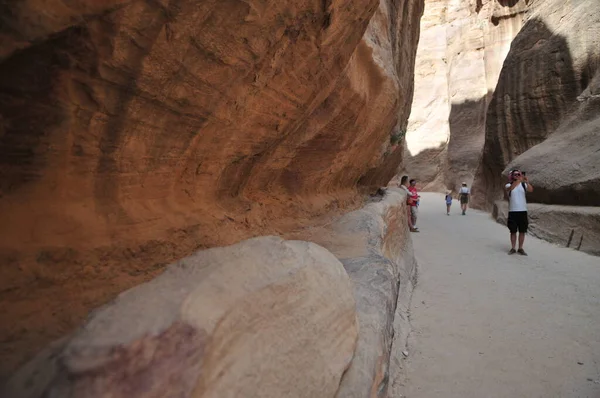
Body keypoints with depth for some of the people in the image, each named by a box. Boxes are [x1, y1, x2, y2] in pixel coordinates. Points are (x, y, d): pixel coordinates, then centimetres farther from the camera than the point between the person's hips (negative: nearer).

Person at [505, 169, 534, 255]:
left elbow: (531, 190, -17)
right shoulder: (508, 185, -1)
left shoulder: (524, 184, 4)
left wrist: (527, 182, -34)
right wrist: (518, 180, -38)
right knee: (513, 231, 4)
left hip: (523, 211, 2)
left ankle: (520, 248, 15)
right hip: (512, 212, -2)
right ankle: (513, 248, 13)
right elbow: (510, 188, -25)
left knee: (522, 231, 5)